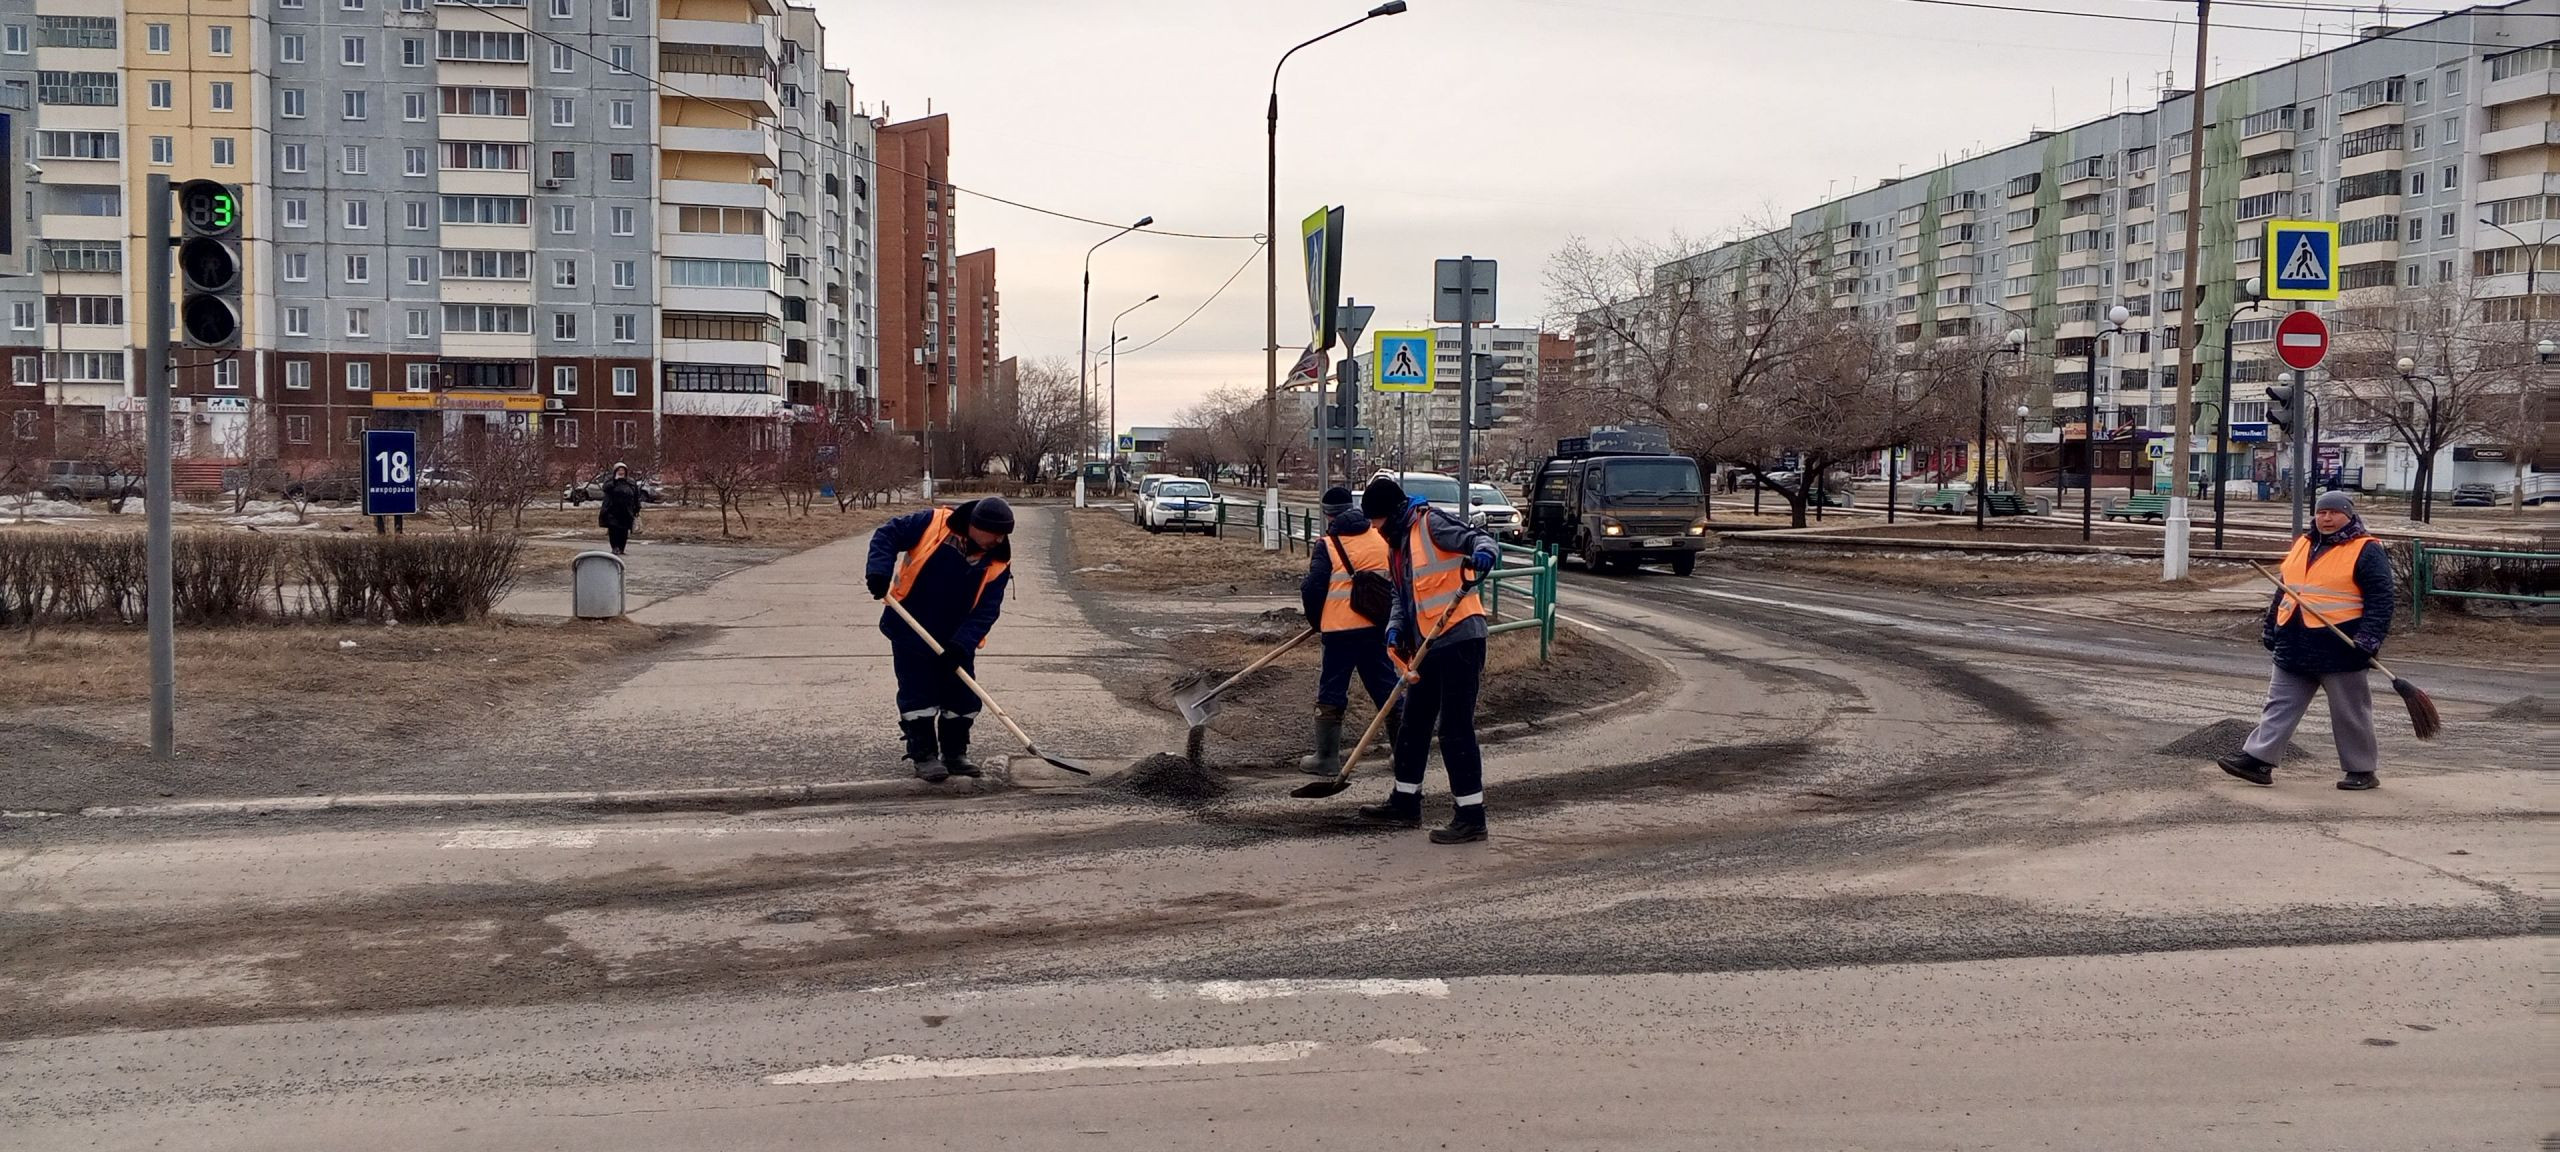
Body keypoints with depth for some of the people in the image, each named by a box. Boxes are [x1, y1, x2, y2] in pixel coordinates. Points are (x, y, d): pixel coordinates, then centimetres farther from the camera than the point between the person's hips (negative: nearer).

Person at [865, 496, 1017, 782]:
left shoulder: (998, 563, -9)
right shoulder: (933, 523, -17)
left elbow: (986, 611, -12)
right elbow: (887, 535, -10)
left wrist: (962, 645, -23)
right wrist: (879, 572, -24)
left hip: (957, 641, 4)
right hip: (910, 632, -3)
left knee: (963, 696, 6)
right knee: (918, 694, -2)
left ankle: (955, 752, 22)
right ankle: (924, 755, 7)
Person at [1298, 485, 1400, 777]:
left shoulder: (1327, 546, -6)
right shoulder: (1382, 539, 7)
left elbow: (1313, 588, -9)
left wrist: (1317, 622, 8)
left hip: (1341, 631, -4)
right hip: (1377, 627, 4)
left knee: (1331, 695, 5)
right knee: (1387, 689, 12)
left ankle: (1327, 758, 7)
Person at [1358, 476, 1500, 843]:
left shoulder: (1431, 523, -8)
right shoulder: (1398, 544, 18)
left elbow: (1478, 538, -17)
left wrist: (1482, 555, -40)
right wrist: (1395, 629, 2)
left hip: (1459, 638, -10)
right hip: (1428, 645, 10)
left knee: (1455, 728, -8)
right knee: (1413, 724, 17)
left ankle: (1470, 816, -2)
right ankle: (1405, 802, 31)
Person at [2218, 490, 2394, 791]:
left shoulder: (2367, 551, -6)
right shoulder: (2303, 546, 15)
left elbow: (2380, 599, -11)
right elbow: (2284, 590, 22)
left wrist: (2369, 639, -21)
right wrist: (2270, 628, 20)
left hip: (2339, 648, -7)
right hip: (2295, 647, 7)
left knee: (2350, 712, 4)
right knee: (2280, 705, 5)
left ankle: (2362, 770, 15)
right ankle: (2258, 759, 4)